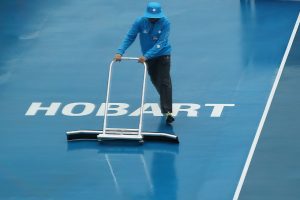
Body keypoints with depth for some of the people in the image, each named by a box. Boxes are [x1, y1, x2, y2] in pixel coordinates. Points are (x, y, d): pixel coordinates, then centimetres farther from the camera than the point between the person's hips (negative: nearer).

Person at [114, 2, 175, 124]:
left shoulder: (165, 23, -21)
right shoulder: (140, 22, -16)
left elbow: (161, 42, -28)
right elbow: (129, 37, -17)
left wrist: (146, 56, -37)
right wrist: (120, 52, -31)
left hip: (163, 55, -3)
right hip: (148, 56, 3)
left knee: (164, 82, -14)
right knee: (155, 81, 17)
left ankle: (167, 112, -19)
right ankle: (165, 103, 40)